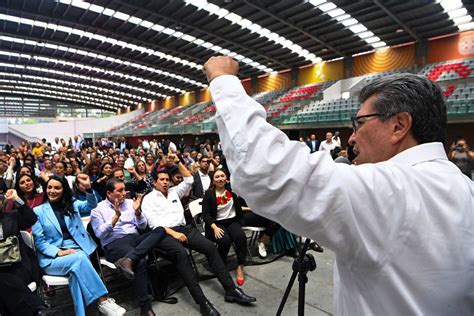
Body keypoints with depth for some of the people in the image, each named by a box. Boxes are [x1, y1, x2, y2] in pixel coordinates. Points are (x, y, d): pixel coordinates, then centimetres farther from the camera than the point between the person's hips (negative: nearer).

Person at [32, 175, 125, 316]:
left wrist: (88, 188, -23)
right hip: (52, 257, -2)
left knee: (77, 270, -33)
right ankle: (104, 300, -33)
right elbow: (39, 241, 2)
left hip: (76, 250, 2)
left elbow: (91, 205, -4)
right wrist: (59, 252, -14)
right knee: (79, 259, -33)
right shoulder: (38, 211, 6)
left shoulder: (72, 204, 14)